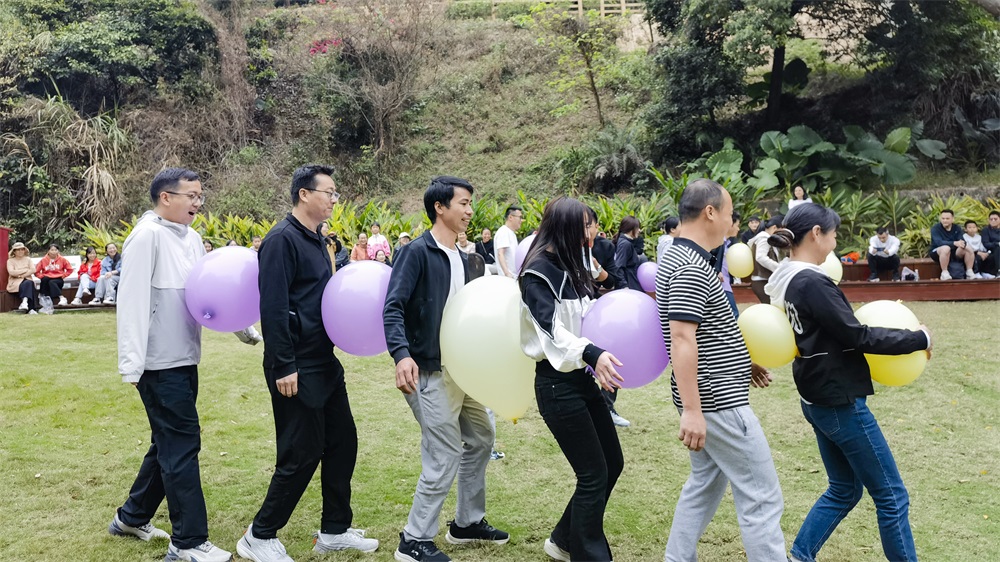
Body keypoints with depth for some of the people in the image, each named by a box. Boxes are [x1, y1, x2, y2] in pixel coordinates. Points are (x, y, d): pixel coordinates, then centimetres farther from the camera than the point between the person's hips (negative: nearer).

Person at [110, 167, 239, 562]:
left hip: (184, 358, 9)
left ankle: (132, 518, 34)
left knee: (170, 442, 18)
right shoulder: (148, 236, -14)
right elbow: (133, 299, -18)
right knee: (182, 445, -5)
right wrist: (131, 363, -22)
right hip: (160, 362, -9)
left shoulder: (191, 238, 12)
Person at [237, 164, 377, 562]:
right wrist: (283, 367, -22)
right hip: (297, 368, -9)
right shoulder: (283, 239, -16)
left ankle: (335, 530, 25)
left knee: (342, 442, 12)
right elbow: (272, 306, -21)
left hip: (324, 363, 9)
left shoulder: (315, 239, 13)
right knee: (302, 454, -3)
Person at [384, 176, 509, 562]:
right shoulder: (418, 252, -13)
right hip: (430, 372, -9)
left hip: (461, 368, 9)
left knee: (480, 439, 17)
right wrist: (401, 353, -34)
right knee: (445, 457, -7)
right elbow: (393, 307, -21)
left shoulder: (461, 259, 12)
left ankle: (467, 522, 33)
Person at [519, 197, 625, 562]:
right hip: (558, 384, -9)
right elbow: (552, 328, -25)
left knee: (612, 463, 13)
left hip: (582, 378, 9)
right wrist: (592, 354, -40)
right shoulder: (539, 271, -14)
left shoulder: (572, 267, 12)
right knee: (594, 474, -3)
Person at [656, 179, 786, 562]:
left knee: (705, 485, 20)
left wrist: (741, 363, 23)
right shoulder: (692, 268, -21)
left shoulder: (679, 258, 12)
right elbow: (682, 339, -27)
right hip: (717, 402, -11)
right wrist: (691, 410, -29)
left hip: (710, 397, 11)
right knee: (761, 497, -3)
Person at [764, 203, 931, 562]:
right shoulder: (812, 284, -23)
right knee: (890, 494, 3)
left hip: (819, 399, 10)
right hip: (841, 401, -10)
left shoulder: (787, 280, 7)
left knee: (844, 488, 19)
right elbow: (857, 335, -21)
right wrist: (919, 339, -10)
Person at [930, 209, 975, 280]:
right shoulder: (935, 228, -13)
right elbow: (939, 242, -29)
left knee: (969, 250, -18)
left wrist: (962, 243, -36)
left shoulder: (956, 228, 1)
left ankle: (969, 272, -8)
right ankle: (944, 273, -30)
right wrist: (954, 243, -43)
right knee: (946, 248, -37)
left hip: (953, 253, 5)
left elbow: (962, 241, -10)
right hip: (937, 253, -5)